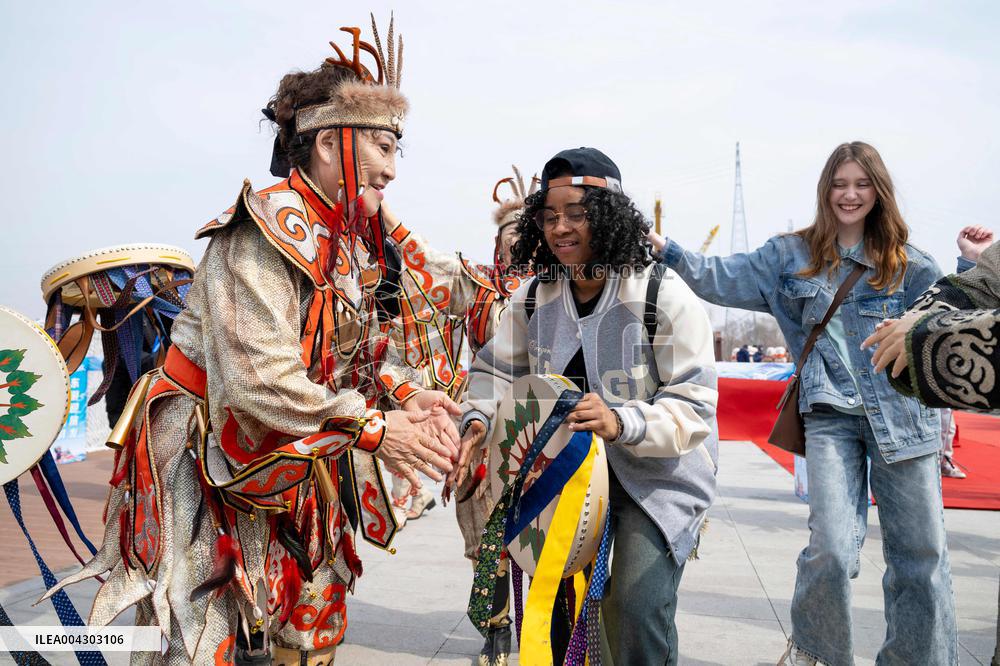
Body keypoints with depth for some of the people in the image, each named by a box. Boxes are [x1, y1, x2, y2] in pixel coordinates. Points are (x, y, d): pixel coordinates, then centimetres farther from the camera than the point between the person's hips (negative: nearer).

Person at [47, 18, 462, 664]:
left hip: (296, 466, 9)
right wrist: (376, 429, -26)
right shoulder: (268, 231, -24)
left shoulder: (354, 238, 5)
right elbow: (261, 380, -32)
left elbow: (365, 342, 9)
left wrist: (404, 392, -10)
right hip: (209, 464, -9)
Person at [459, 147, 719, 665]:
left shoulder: (665, 297, -18)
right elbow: (496, 368, 5)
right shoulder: (535, 295, -2)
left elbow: (693, 406, -20)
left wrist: (621, 422, -37)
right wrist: (478, 418, -16)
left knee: (634, 612, -15)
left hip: (659, 476, -4)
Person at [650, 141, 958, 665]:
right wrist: (667, 251, -10)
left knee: (921, 554, 5)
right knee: (831, 549, -10)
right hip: (831, 413, -1)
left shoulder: (906, 264, 9)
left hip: (902, 417, 2)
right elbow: (725, 279, 1)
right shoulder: (793, 255, 8)